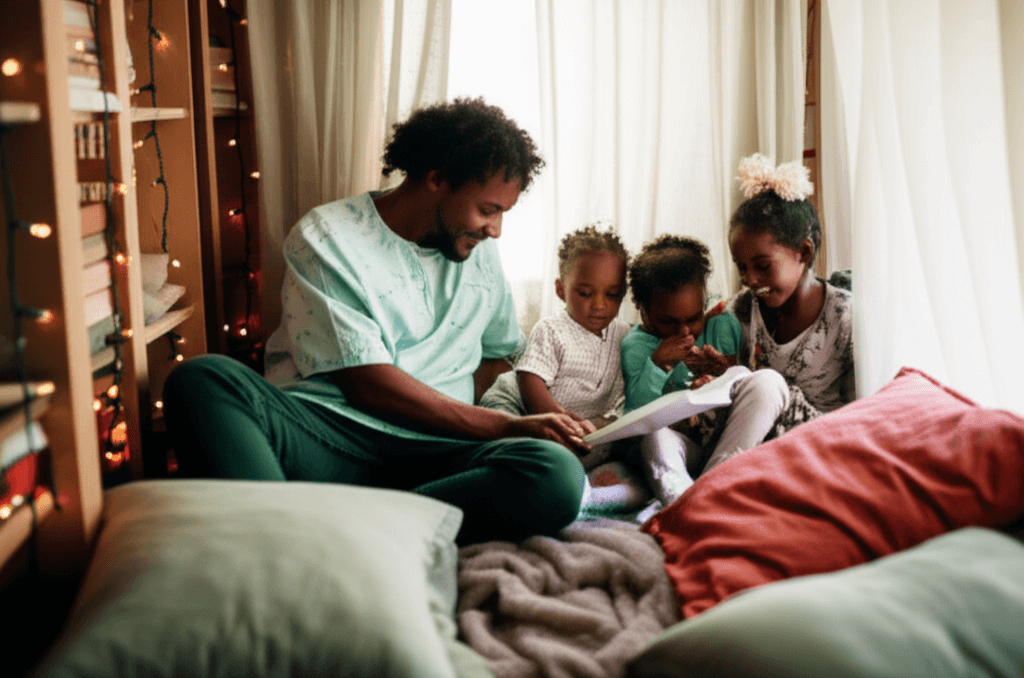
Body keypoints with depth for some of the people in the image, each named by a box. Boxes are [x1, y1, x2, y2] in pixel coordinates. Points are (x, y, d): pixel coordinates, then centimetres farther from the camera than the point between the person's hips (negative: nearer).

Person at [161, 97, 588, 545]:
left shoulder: (479, 251, 18)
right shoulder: (326, 238, -1)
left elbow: (498, 353, 29)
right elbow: (368, 385, -8)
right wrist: (506, 427, -10)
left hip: (430, 451, 4)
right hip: (326, 435, -3)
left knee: (558, 474, -31)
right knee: (201, 379, -33)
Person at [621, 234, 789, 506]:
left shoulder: (723, 325, 7)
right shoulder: (635, 346, 0)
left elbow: (752, 391, 11)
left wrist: (726, 373, -11)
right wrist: (658, 364, -16)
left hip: (729, 445, 3)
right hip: (679, 447, -2)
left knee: (768, 380, -23)